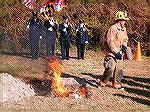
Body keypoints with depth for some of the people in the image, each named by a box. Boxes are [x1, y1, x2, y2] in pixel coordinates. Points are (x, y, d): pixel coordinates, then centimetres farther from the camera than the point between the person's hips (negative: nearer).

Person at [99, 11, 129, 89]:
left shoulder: (124, 29, 11)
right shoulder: (113, 28, -14)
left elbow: (125, 39, 24)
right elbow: (110, 41, -18)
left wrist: (124, 46, 1)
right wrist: (116, 52, -20)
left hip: (120, 53, 8)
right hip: (112, 52, -8)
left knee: (119, 69, 9)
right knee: (111, 68, -14)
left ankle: (116, 83, 21)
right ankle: (103, 82, 4)